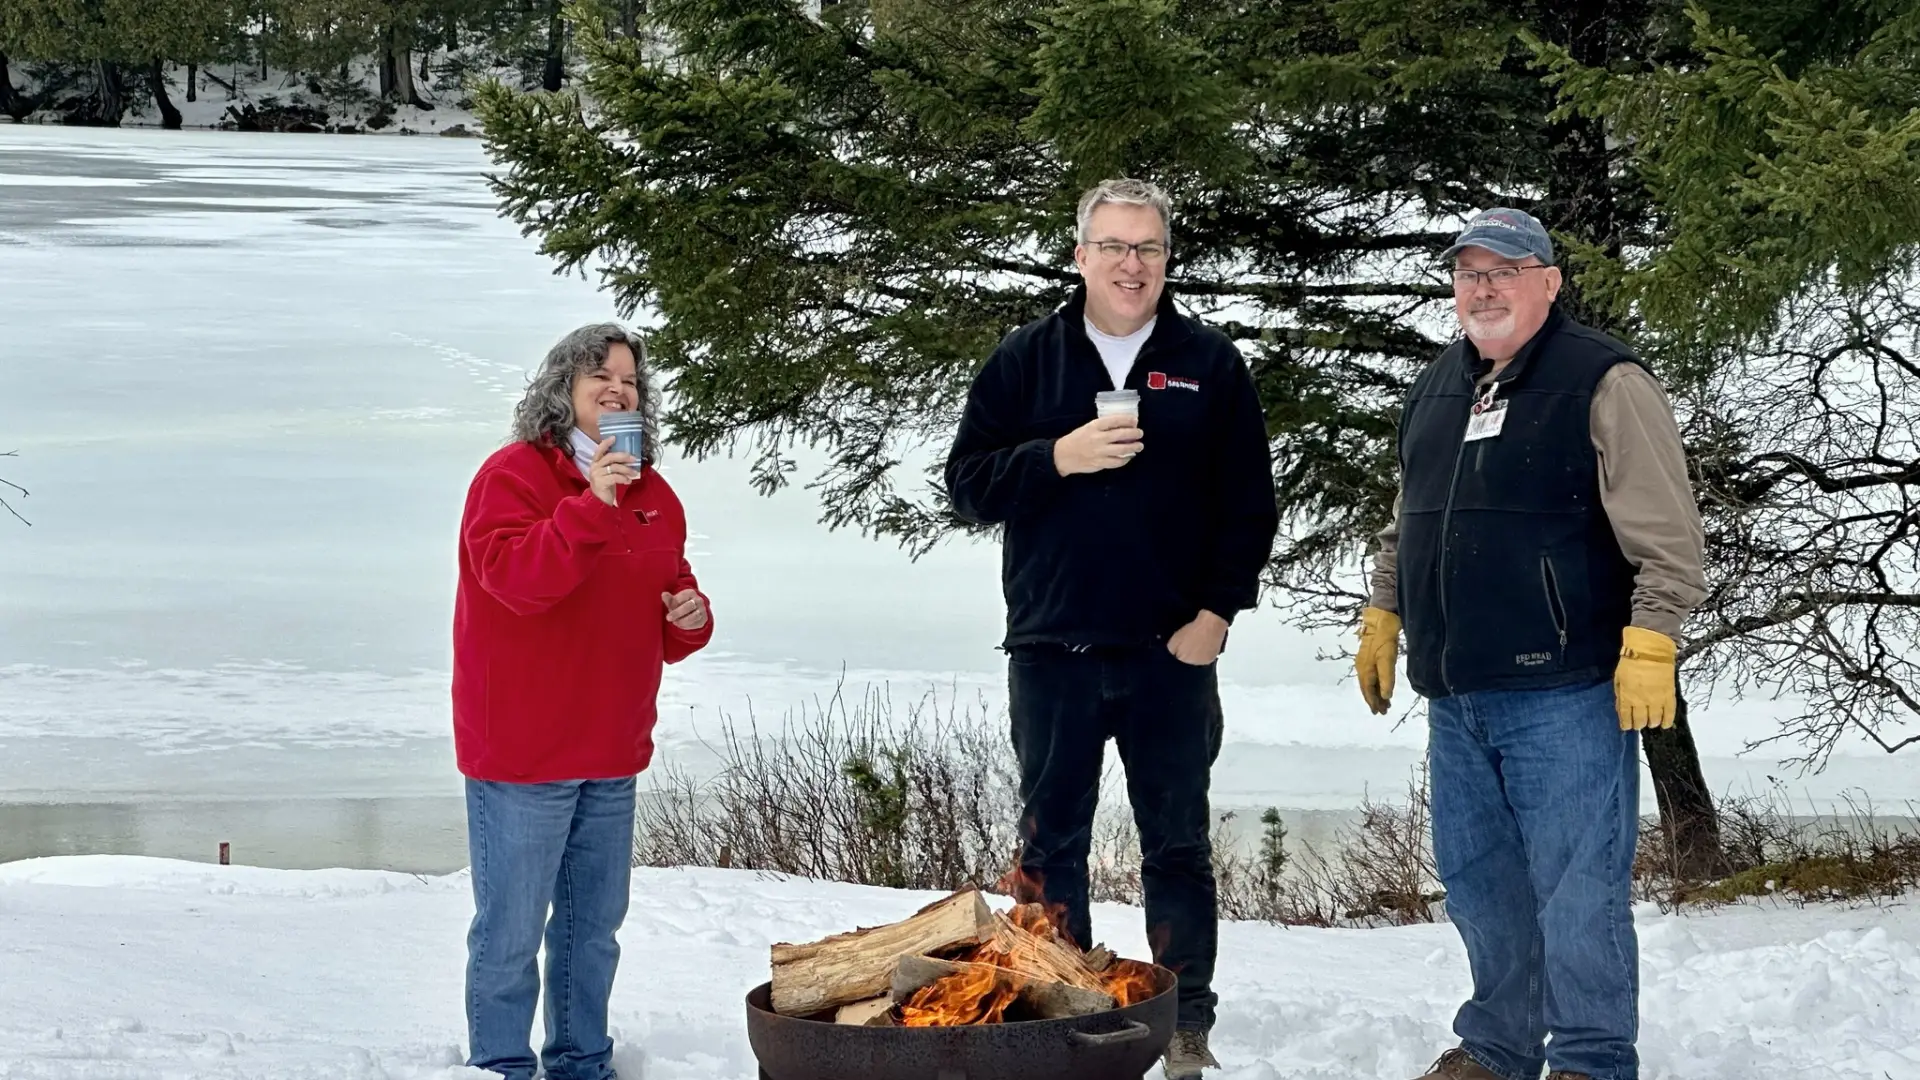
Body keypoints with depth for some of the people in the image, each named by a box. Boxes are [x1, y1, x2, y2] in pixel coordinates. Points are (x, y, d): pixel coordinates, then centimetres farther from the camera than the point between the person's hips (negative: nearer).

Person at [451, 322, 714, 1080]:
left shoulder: (653, 495, 12)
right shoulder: (512, 474, -9)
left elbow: (666, 617, 20)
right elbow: (516, 578, -25)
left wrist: (689, 618, -3)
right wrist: (591, 505, -31)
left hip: (614, 759, 7)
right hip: (522, 755, -7)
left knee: (594, 926, 15)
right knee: (511, 930, -3)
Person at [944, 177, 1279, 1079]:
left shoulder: (1210, 364, 5)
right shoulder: (1026, 360, 5)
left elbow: (1249, 503, 4)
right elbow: (968, 482, 0)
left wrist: (1218, 609, -6)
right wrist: (1059, 458, -16)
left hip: (1172, 650, 0)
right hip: (1051, 648, 1)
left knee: (1178, 845, 6)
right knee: (1050, 844, 6)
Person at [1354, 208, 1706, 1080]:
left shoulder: (1603, 383, -7)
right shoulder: (1435, 390, 16)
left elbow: (1665, 534, -12)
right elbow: (1404, 529, 27)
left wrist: (1648, 646, -17)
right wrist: (1382, 618, 22)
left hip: (1564, 692, -7)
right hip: (1455, 697, 7)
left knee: (1576, 887, -4)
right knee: (1479, 882, 14)